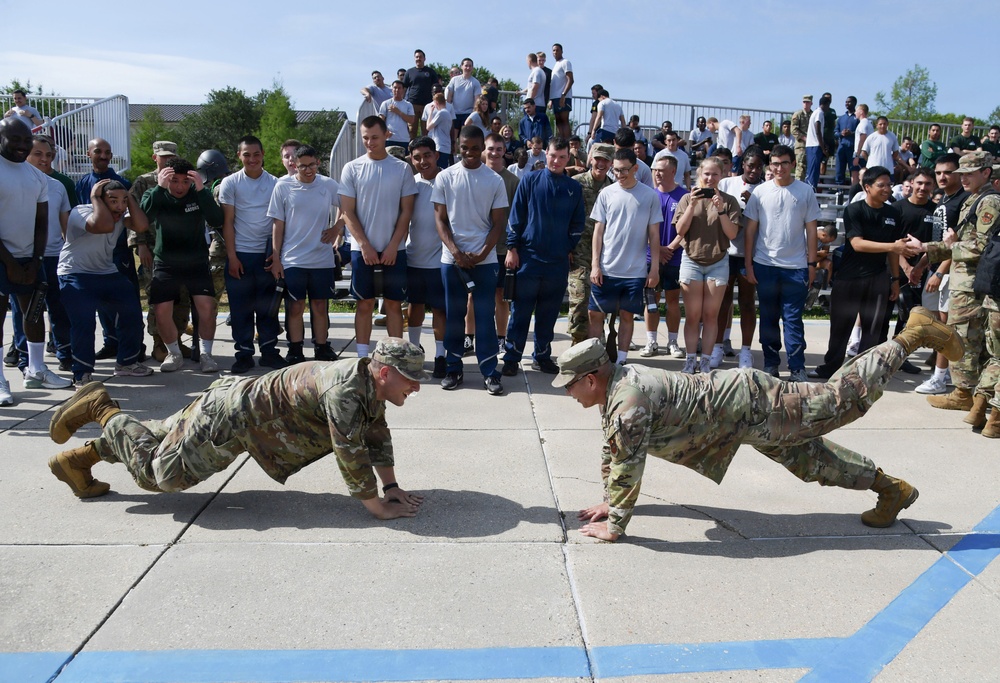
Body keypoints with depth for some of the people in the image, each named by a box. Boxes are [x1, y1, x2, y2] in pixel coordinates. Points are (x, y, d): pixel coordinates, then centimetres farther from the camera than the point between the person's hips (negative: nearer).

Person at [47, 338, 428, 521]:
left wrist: (392, 487, 4)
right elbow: (351, 456, -33)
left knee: (165, 442, 23)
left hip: (243, 395, 9)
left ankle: (83, 456, 36)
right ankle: (103, 410, 19)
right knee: (157, 471, 5)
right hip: (232, 416, -9)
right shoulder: (346, 391, -32)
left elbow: (378, 436, 8)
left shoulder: (371, 382, -2)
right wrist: (379, 508, -24)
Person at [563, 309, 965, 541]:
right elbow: (611, 450, 16)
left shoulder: (627, 401, -26)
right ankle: (889, 486, 34)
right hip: (731, 399, 8)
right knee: (807, 458, 19)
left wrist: (614, 526, -19)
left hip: (744, 405, -8)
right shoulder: (615, 387, 5)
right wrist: (609, 502, 18)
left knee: (840, 399, 1)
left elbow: (628, 465, -28)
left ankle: (911, 337, 13)